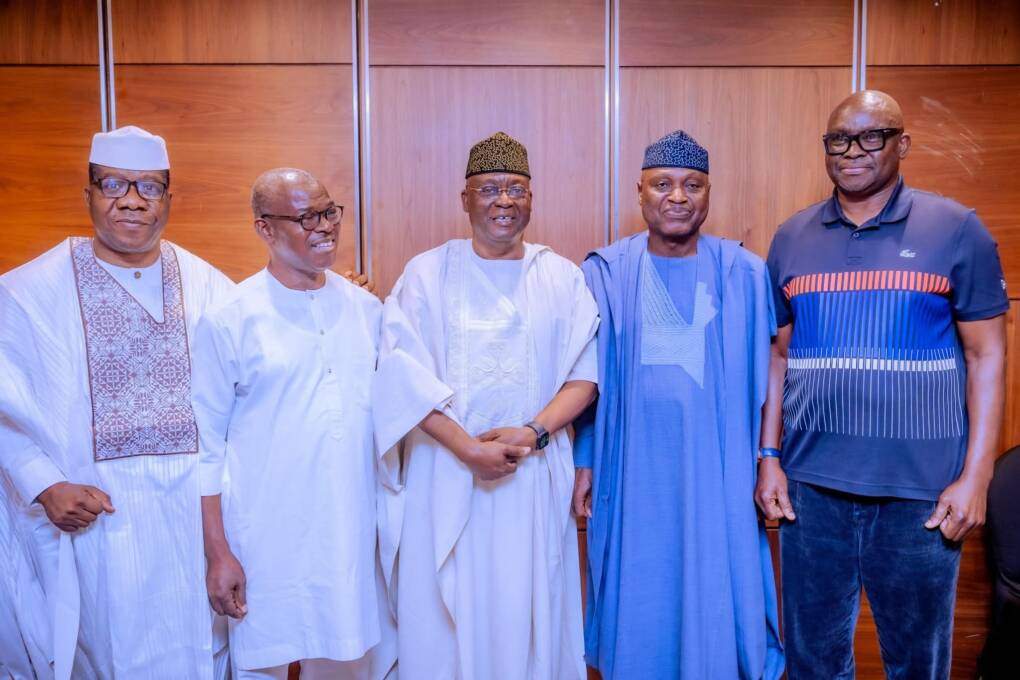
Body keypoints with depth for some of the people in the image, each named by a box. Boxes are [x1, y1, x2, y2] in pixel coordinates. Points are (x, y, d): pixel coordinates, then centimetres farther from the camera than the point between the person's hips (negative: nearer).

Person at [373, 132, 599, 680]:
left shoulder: (562, 277, 5)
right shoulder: (427, 273, 0)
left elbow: (584, 374, 1)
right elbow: (404, 376, -8)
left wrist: (533, 433, -15)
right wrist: (468, 449, -16)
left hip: (535, 475, 1)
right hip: (444, 475, -1)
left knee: (527, 611, 8)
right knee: (445, 614, 8)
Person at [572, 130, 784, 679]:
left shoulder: (744, 274, -1)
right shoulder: (605, 273, 0)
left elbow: (760, 382, 3)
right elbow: (591, 380, 3)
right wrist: (583, 463, 1)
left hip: (716, 470, 0)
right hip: (633, 469, 0)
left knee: (718, 601, 10)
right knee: (639, 601, 14)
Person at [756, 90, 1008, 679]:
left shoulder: (955, 230, -1)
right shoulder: (792, 239, 6)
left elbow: (987, 356, -2)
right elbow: (778, 355, 9)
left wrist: (976, 477, -8)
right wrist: (769, 458, 3)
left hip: (920, 489, -2)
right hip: (811, 483, 2)